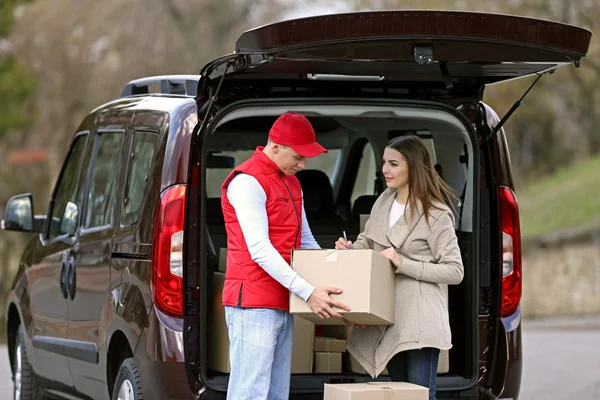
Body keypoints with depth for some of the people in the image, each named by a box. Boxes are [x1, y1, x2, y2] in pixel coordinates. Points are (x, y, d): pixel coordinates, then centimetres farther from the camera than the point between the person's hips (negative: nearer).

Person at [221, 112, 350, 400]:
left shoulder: (291, 182, 18)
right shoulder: (248, 181, -11)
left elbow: (306, 241, 25)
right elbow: (259, 249, -19)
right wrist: (307, 292, -24)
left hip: (282, 305, 9)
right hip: (254, 305, -9)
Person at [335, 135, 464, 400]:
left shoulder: (436, 216, -11)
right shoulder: (383, 202, 9)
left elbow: (454, 271, -14)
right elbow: (368, 242, 24)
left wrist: (403, 264, -20)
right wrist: (349, 249, 1)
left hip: (420, 320, -7)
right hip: (388, 318, 7)